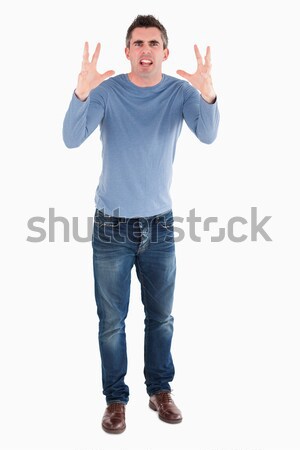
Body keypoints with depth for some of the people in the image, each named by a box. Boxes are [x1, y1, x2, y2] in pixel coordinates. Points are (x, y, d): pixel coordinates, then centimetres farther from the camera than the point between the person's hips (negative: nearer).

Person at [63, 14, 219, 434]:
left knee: (161, 317, 14)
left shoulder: (180, 92, -4)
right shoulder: (107, 90, -7)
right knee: (112, 321, 8)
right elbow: (71, 139, -20)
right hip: (112, 227, -1)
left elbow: (208, 135, -21)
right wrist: (81, 92, -37)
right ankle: (116, 398, 25)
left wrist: (208, 93, -40)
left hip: (159, 226, 1)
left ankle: (160, 391, 33)